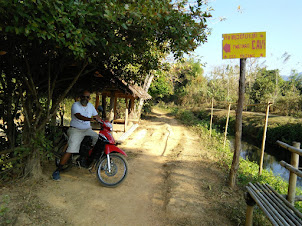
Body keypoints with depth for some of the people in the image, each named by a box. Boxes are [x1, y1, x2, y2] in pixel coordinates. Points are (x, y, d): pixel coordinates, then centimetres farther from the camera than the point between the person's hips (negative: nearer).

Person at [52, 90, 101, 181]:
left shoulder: (90, 106, 8)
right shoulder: (75, 105, -12)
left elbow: (97, 116, 14)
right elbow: (79, 116, -31)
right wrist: (90, 119, -48)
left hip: (87, 130, 6)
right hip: (76, 130, -6)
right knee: (70, 151, -17)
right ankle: (57, 170, -5)